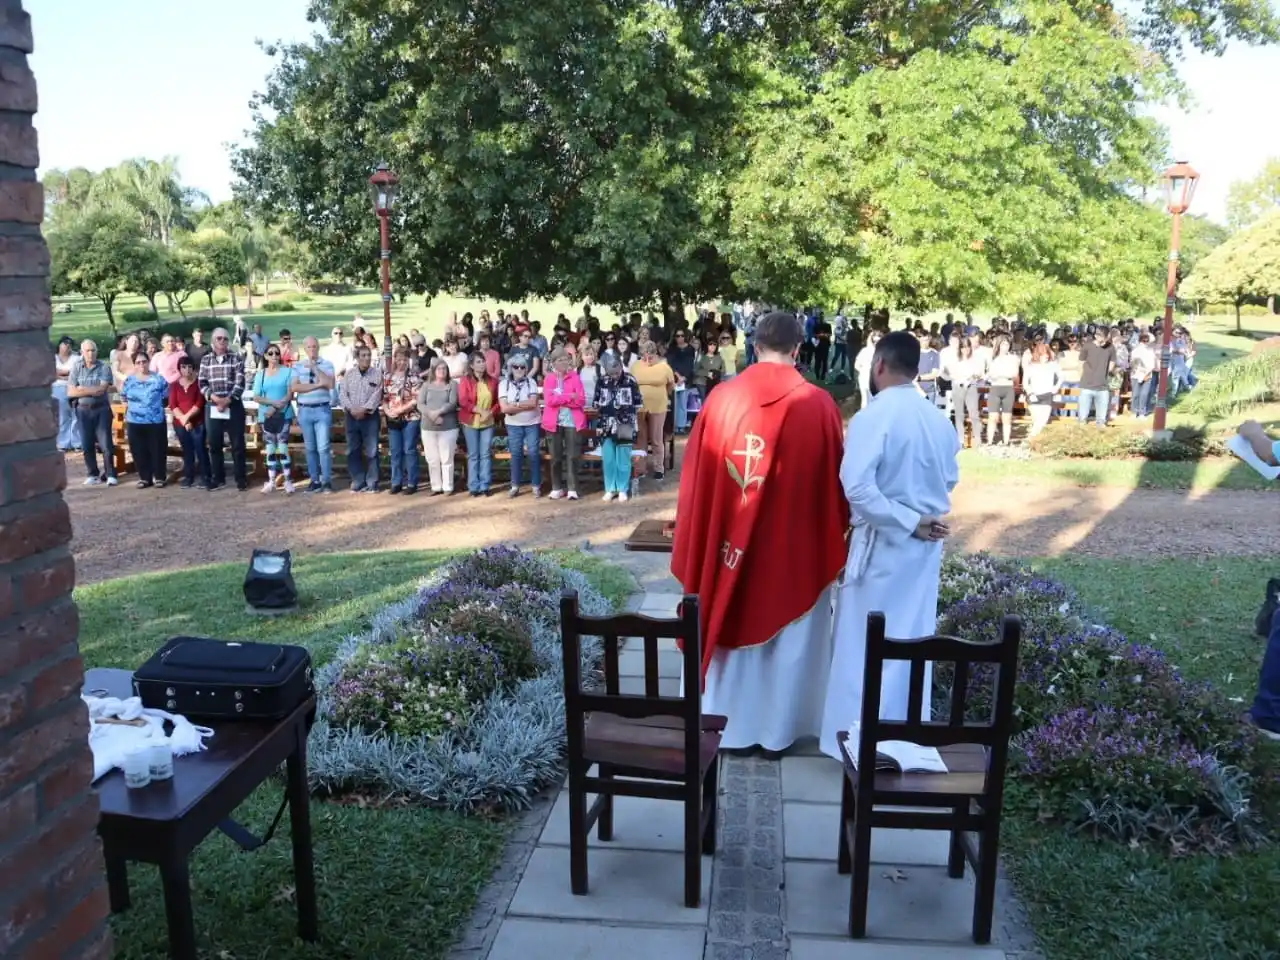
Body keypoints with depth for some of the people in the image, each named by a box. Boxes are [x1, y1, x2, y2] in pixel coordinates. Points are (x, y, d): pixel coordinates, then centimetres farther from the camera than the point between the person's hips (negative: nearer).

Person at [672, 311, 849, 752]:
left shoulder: (721, 398, -6)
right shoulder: (818, 404, -11)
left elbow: (696, 475, -1)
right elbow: (835, 480, -4)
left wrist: (702, 539, 11)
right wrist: (833, 535, 11)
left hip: (728, 538, 1)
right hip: (796, 544, -1)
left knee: (728, 624, 16)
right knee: (788, 637, 14)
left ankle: (727, 724, 29)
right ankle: (777, 729, 26)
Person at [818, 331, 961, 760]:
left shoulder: (871, 417, -18)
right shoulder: (939, 419, 2)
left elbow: (857, 488, -26)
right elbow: (950, 480, 13)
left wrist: (907, 523, -18)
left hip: (882, 543, -6)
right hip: (927, 544, 6)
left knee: (864, 643, 7)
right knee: (913, 640, 17)